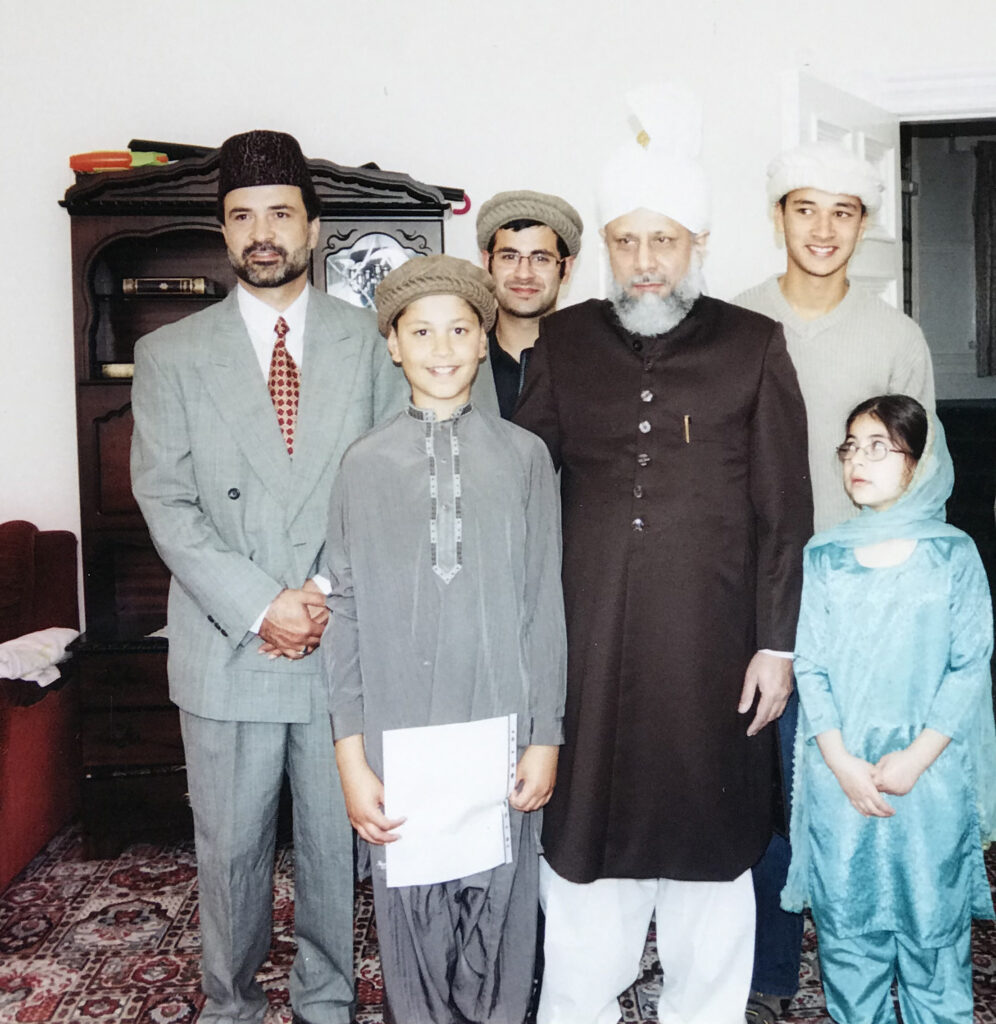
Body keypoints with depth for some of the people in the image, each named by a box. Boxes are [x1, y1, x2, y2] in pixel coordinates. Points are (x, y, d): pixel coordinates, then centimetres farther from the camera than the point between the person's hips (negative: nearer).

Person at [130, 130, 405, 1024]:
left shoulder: (369, 342, 4)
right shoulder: (171, 355, 3)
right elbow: (167, 504, -3)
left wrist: (336, 593, -10)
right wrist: (260, 607, -13)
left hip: (345, 641, 0)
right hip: (227, 646, 0)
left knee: (337, 841, 13)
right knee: (230, 847, 14)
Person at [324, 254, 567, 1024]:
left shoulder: (525, 456, 1)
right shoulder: (365, 464, 2)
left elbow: (544, 605, 1)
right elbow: (346, 614, 2)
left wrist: (545, 738, 0)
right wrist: (350, 753, -1)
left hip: (500, 731, 0)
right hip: (398, 734, 1)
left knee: (500, 916, 10)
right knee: (413, 922, 11)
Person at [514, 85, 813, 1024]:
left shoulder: (751, 347, 2)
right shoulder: (564, 343, 6)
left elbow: (783, 512, 1)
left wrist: (777, 642, -2)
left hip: (710, 638, -1)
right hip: (587, 637, 1)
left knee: (708, 832, 12)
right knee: (582, 823, 10)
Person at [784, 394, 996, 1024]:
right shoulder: (824, 557, 3)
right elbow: (811, 667, 1)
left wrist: (917, 757, -12)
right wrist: (842, 763, -9)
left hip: (930, 776, -1)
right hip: (840, 776, 1)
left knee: (934, 926, 8)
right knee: (847, 928, 10)